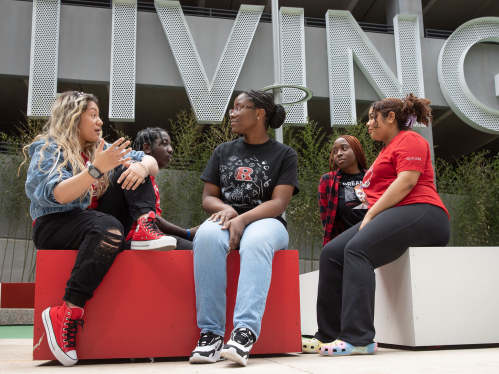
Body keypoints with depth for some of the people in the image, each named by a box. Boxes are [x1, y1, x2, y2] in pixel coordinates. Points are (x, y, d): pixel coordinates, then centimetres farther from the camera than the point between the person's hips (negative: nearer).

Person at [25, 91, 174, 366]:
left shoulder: (100, 149, 15)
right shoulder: (47, 149, -3)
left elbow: (151, 162, 7)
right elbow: (57, 196, -21)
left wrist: (142, 166, -17)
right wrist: (96, 169, -33)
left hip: (95, 222, 6)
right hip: (54, 226, -6)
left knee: (130, 170, -6)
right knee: (109, 228, -37)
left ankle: (144, 228, -27)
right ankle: (67, 312, -34)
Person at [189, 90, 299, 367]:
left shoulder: (284, 154, 7)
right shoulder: (223, 151, 19)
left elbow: (278, 203, -5)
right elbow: (208, 197, 15)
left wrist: (243, 218, -21)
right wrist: (225, 209, -9)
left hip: (265, 222, -2)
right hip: (226, 218, 2)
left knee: (255, 242, -39)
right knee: (207, 236, -35)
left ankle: (245, 332, -48)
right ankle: (211, 333, -36)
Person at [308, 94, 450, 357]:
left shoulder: (409, 140, 3)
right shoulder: (387, 149, 32)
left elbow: (407, 180, -13)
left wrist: (371, 214, -14)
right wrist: (370, 215, 10)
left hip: (420, 213, -9)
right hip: (388, 217, 9)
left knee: (357, 248, -32)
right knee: (331, 253, -9)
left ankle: (358, 338, -35)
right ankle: (329, 335, -11)